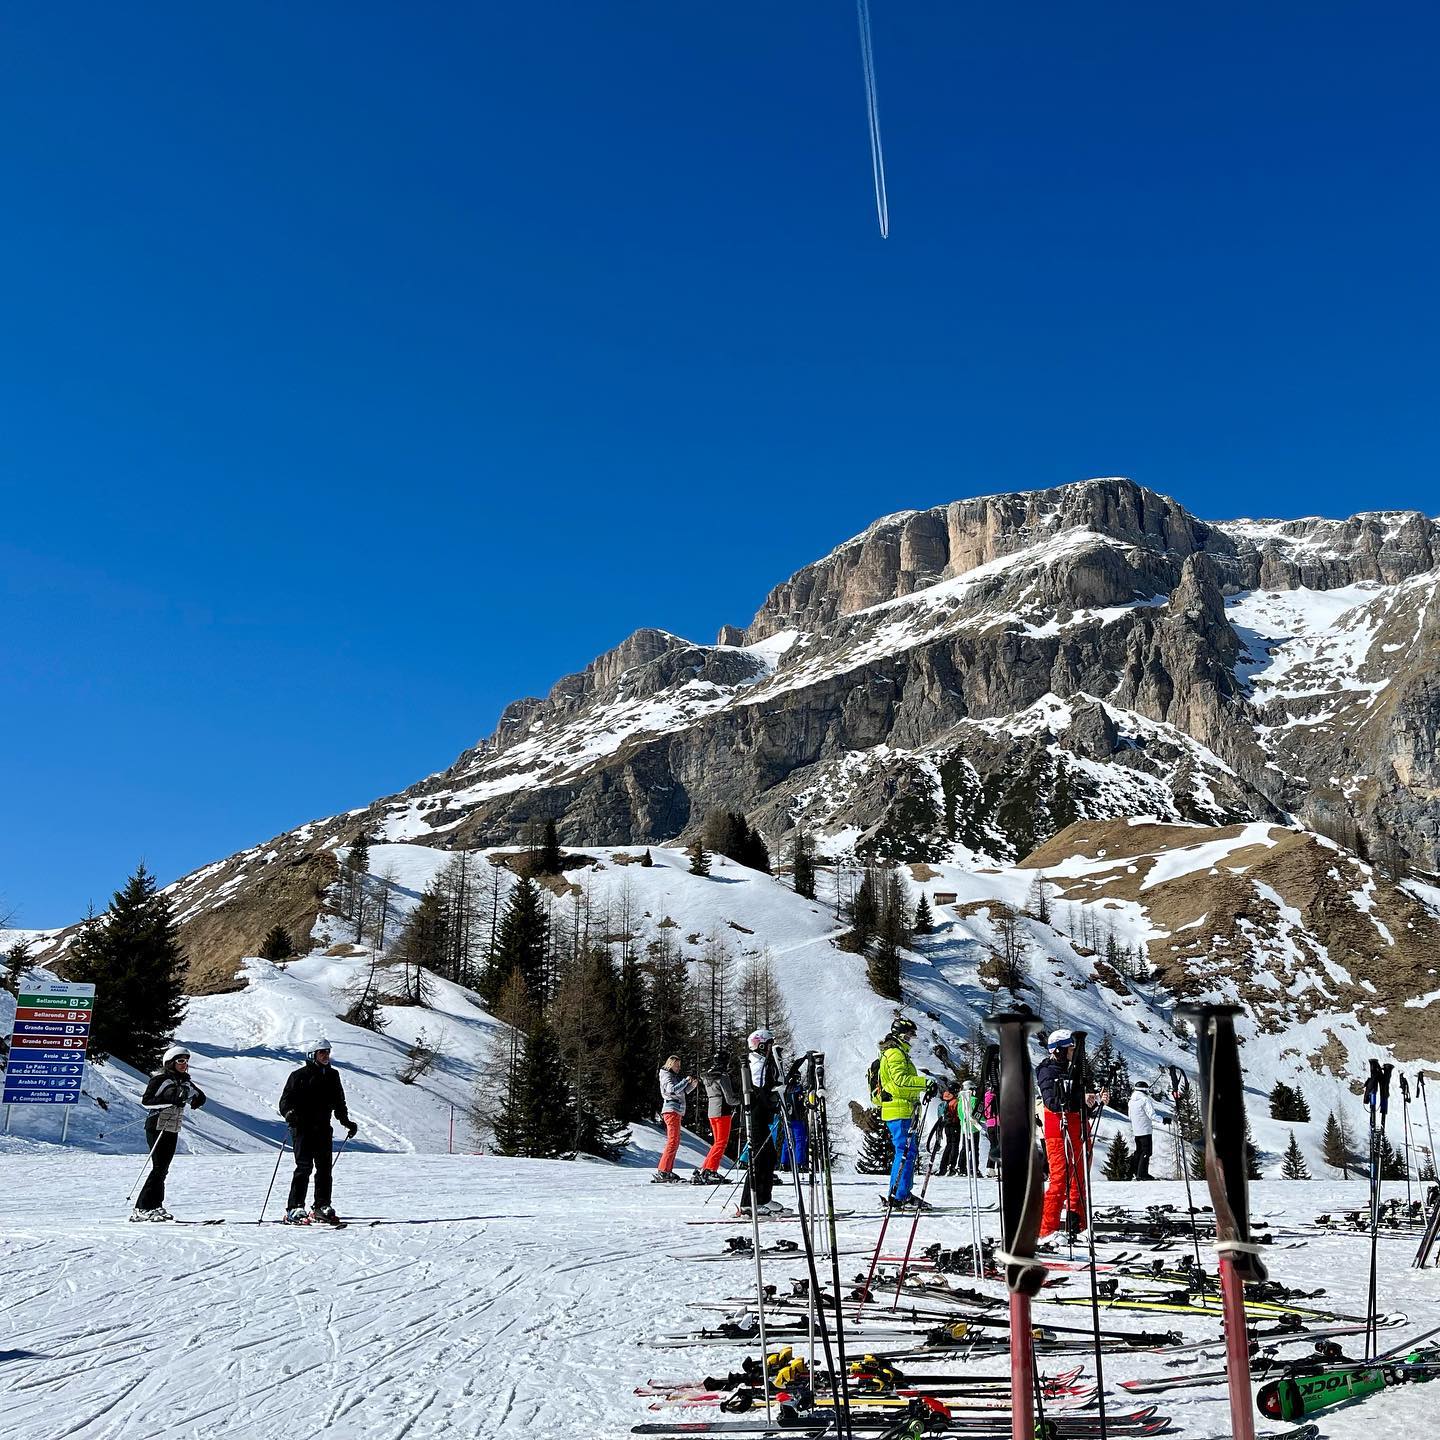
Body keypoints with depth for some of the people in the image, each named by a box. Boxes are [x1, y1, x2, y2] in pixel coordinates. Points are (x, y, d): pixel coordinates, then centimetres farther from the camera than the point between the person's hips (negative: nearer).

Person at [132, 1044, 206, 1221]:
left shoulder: (186, 1082, 11)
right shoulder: (160, 1079, -8)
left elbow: (200, 1096, 22)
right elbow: (146, 1100, -15)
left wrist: (196, 1101, -1)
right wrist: (169, 1100, -24)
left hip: (173, 1130, 7)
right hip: (157, 1127, -7)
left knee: (162, 1169, 7)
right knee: (159, 1168, -11)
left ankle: (155, 1206, 10)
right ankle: (142, 1208, -8)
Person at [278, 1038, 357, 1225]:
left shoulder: (332, 1075, 16)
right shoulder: (299, 1075, 0)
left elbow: (339, 1102, 25)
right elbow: (285, 1100, -3)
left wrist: (346, 1122, 19)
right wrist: (289, 1113, -23)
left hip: (323, 1128, 5)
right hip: (303, 1127, -5)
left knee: (325, 1167, 3)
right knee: (304, 1166, -12)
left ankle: (322, 1207, 11)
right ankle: (294, 1209, -9)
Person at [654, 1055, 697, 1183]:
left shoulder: (674, 1076, 22)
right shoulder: (666, 1076, -5)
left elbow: (683, 1092, 26)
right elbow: (673, 1089, -21)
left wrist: (692, 1084, 10)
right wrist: (686, 1080, -15)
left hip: (677, 1111, 10)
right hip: (671, 1110, -10)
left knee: (674, 1142, 11)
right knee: (673, 1141, -16)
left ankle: (668, 1172, 13)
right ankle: (661, 1172, -20)